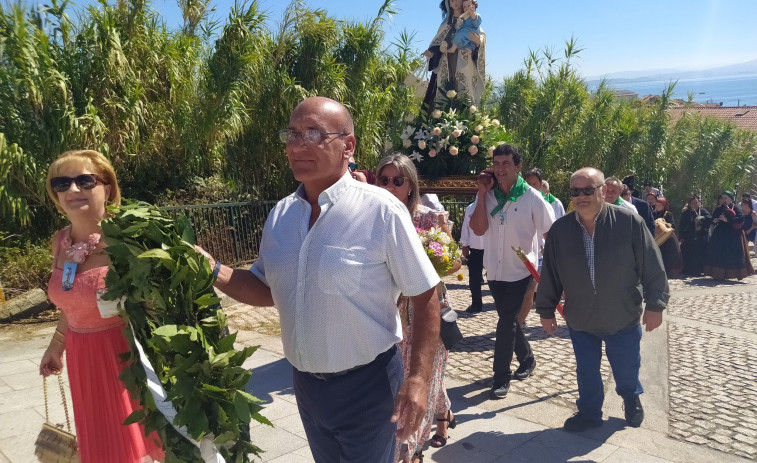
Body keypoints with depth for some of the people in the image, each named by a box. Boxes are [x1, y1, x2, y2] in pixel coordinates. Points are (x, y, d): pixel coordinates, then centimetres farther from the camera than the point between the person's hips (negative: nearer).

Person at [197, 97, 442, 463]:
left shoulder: (381, 210, -18)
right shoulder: (281, 213, -1)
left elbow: (425, 297, -14)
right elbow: (267, 290, 9)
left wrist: (418, 380, -20)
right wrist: (214, 271, -8)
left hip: (366, 384, -5)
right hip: (305, 382, 6)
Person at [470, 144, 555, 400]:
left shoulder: (532, 198, -12)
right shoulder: (489, 195, -4)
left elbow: (552, 234, -7)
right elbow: (478, 229, -15)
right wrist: (482, 192, -17)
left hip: (521, 271, -4)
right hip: (494, 270, 4)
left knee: (506, 322, -5)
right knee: (509, 320, 18)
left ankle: (501, 378, 9)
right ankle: (527, 360, 40)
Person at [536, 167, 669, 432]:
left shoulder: (629, 222, -15)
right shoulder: (560, 229, -8)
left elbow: (652, 266, -9)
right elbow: (550, 274, -1)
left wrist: (655, 304, -7)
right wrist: (546, 310, 4)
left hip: (624, 318, -1)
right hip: (579, 319, 1)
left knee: (626, 369, 17)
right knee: (586, 371, 13)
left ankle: (631, 400, 48)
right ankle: (589, 412, 36)